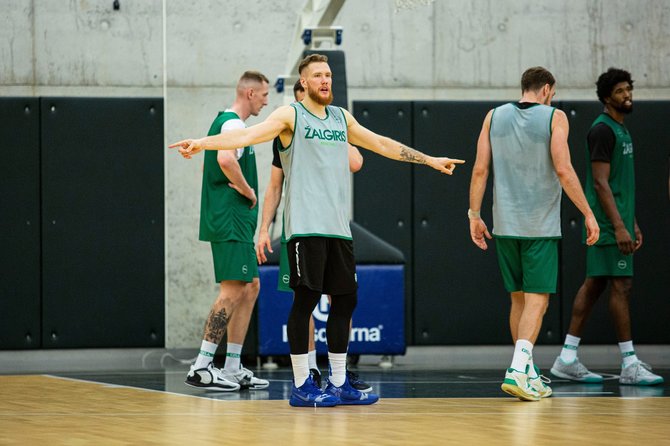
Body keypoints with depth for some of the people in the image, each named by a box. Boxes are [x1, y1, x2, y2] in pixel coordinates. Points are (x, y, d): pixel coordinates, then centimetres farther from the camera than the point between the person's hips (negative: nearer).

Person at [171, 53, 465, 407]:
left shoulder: (341, 118, 18)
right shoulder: (290, 115, 0)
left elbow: (382, 144, 28)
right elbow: (247, 135, -13)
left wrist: (429, 160, 32)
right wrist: (201, 143, -28)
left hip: (338, 227, 6)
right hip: (305, 227, -6)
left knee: (344, 301, 6)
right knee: (305, 299, -7)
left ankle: (338, 384, 14)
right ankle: (301, 386, -1)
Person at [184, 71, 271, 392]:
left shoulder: (224, 121, 20)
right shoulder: (234, 124, -13)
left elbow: (217, 163, 30)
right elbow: (226, 160, -32)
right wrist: (248, 191, -18)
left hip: (235, 222, 11)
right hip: (231, 221, -11)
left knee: (250, 287, 12)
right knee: (232, 291, -12)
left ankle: (233, 369, 13)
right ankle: (201, 368, -13)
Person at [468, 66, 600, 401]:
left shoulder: (495, 116, 7)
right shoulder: (554, 117, -4)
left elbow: (480, 169, 3)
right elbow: (563, 170, -12)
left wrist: (474, 216, 10)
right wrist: (588, 214, -6)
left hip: (505, 225, 4)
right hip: (541, 224, -4)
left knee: (519, 299, 14)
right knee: (537, 299, -4)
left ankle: (529, 376, 19)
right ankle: (517, 370, -21)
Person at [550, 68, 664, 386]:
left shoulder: (621, 130, 18)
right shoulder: (602, 130, -13)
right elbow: (600, 183, -18)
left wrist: (633, 224, 22)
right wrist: (619, 226, -23)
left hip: (618, 221, 10)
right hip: (608, 224, -10)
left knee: (594, 285, 9)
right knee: (621, 285, -9)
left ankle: (567, 358, 11)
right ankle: (629, 365, -9)